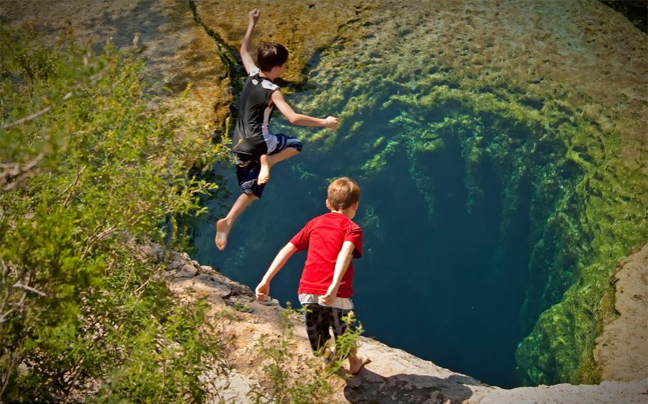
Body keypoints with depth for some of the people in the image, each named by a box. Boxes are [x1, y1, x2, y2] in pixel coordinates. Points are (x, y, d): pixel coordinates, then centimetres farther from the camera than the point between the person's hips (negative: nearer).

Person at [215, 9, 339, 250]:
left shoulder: (252, 75, 4)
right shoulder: (272, 91, -15)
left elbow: (244, 50, 24)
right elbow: (294, 118, -24)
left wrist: (252, 24, 33)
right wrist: (324, 122, -14)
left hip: (240, 145, 7)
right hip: (257, 141, -7)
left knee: (251, 190, 15)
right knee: (295, 145, 14)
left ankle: (227, 223, 0)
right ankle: (266, 162, -12)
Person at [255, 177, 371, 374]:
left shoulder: (315, 223, 17)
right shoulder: (352, 229, 3)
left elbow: (287, 249, 10)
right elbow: (345, 254, -19)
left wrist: (265, 281, 9)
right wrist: (334, 287, -32)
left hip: (307, 292, 3)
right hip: (335, 294, -3)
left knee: (319, 340, 24)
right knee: (344, 331, 27)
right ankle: (354, 362, 50)